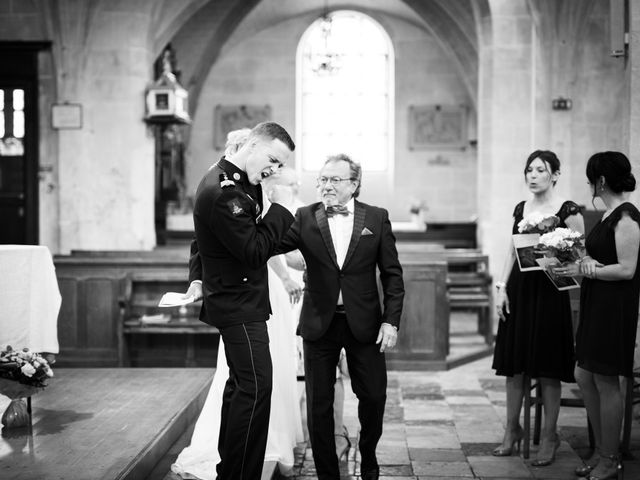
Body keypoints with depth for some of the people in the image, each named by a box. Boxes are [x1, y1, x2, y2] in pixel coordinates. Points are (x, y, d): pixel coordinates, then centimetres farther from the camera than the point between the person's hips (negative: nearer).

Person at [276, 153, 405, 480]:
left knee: (373, 396, 9)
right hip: (319, 324, 0)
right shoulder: (305, 218, 0)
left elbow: (392, 274, 2)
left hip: (364, 323, 0)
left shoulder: (377, 218, 0)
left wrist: (391, 320, -6)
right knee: (318, 404, 6)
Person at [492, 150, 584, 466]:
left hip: (549, 294, -5)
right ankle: (512, 430, 21)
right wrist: (502, 287, 5)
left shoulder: (568, 211, -6)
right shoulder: (521, 209, 11)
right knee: (513, 366, 8)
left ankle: (549, 438, 14)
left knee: (547, 369, 2)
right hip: (518, 291, 5)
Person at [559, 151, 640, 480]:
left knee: (606, 381, -1)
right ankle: (600, 451, 24)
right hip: (595, 305, 10)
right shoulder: (610, 214, 12)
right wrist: (587, 261, -2)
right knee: (583, 376, 12)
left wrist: (585, 270, -15)